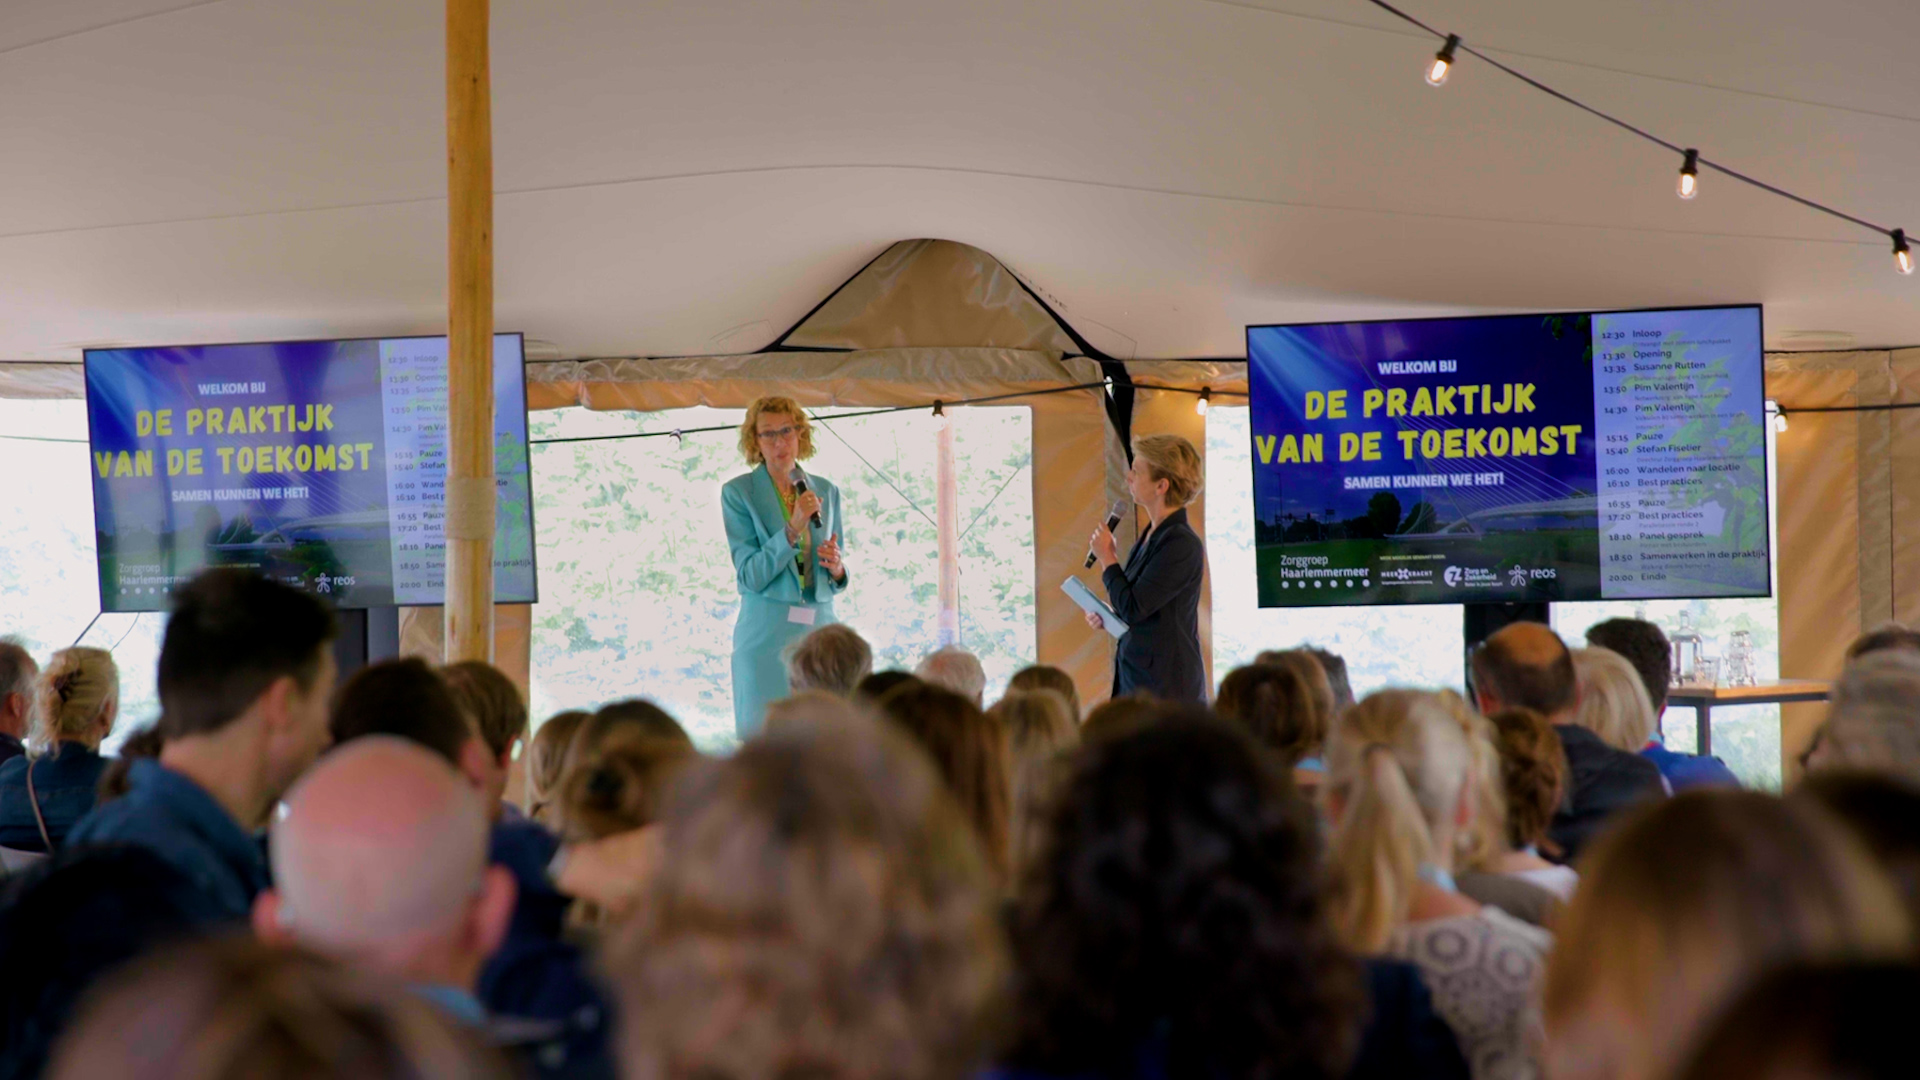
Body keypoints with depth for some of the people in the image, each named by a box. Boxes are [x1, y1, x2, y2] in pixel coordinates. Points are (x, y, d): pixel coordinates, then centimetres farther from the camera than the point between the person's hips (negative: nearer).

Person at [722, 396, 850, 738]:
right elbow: (750, 575, -9)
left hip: (821, 628, 4)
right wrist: (793, 528, -19)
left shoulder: (826, 491, 12)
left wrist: (837, 568, -5)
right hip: (766, 632, -4)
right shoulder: (738, 493, -1)